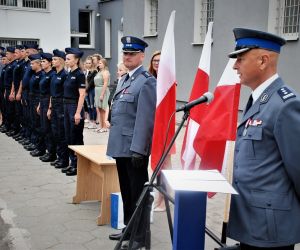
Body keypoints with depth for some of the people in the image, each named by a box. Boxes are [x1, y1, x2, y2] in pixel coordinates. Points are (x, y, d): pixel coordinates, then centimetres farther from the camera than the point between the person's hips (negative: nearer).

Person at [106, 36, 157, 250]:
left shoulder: (147, 81, -13)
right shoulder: (124, 79, 16)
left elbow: (145, 118, -19)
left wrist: (138, 149, -23)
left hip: (134, 147, -9)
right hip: (121, 146, 9)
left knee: (138, 192, 2)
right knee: (126, 191, 18)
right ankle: (129, 228, 33)